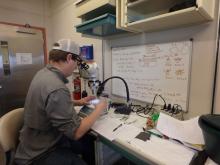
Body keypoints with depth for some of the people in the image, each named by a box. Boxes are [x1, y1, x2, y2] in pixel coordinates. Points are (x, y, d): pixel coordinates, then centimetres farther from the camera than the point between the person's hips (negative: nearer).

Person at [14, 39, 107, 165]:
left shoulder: (44, 73, -2)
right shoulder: (57, 88, -34)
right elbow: (76, 133, -27)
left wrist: (78, 102, 8)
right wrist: (98, 110, -14)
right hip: (41, 153, -8)